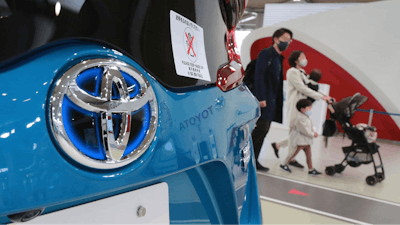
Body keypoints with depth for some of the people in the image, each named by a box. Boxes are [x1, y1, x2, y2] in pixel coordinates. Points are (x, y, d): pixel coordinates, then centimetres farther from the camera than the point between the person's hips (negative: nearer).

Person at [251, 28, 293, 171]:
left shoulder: (279, 58, 21)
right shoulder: (266, 53, -5)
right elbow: (259, 76, -14)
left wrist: (279, 100, 13)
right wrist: (261, 98, -20)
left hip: (272, 101, 8)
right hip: (263, 100, -8)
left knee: (263, 131, 7)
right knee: (260, 129, -11)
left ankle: (253, 161, 13)